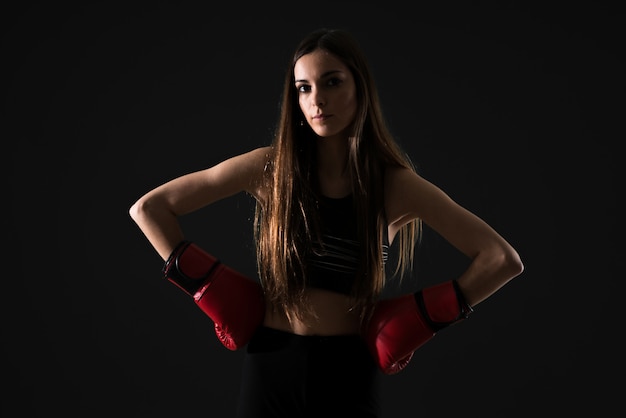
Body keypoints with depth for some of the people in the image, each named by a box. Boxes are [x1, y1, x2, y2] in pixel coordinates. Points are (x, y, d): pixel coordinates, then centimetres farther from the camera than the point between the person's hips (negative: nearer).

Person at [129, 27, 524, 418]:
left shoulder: (395, 184, -6)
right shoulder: (269, 168, -6)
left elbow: (503, 259, -5)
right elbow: (148, 209, -1)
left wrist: (419, 319, -8)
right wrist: (210, 286, -5)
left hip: (349, 374, 0)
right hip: (271, 370, 1)